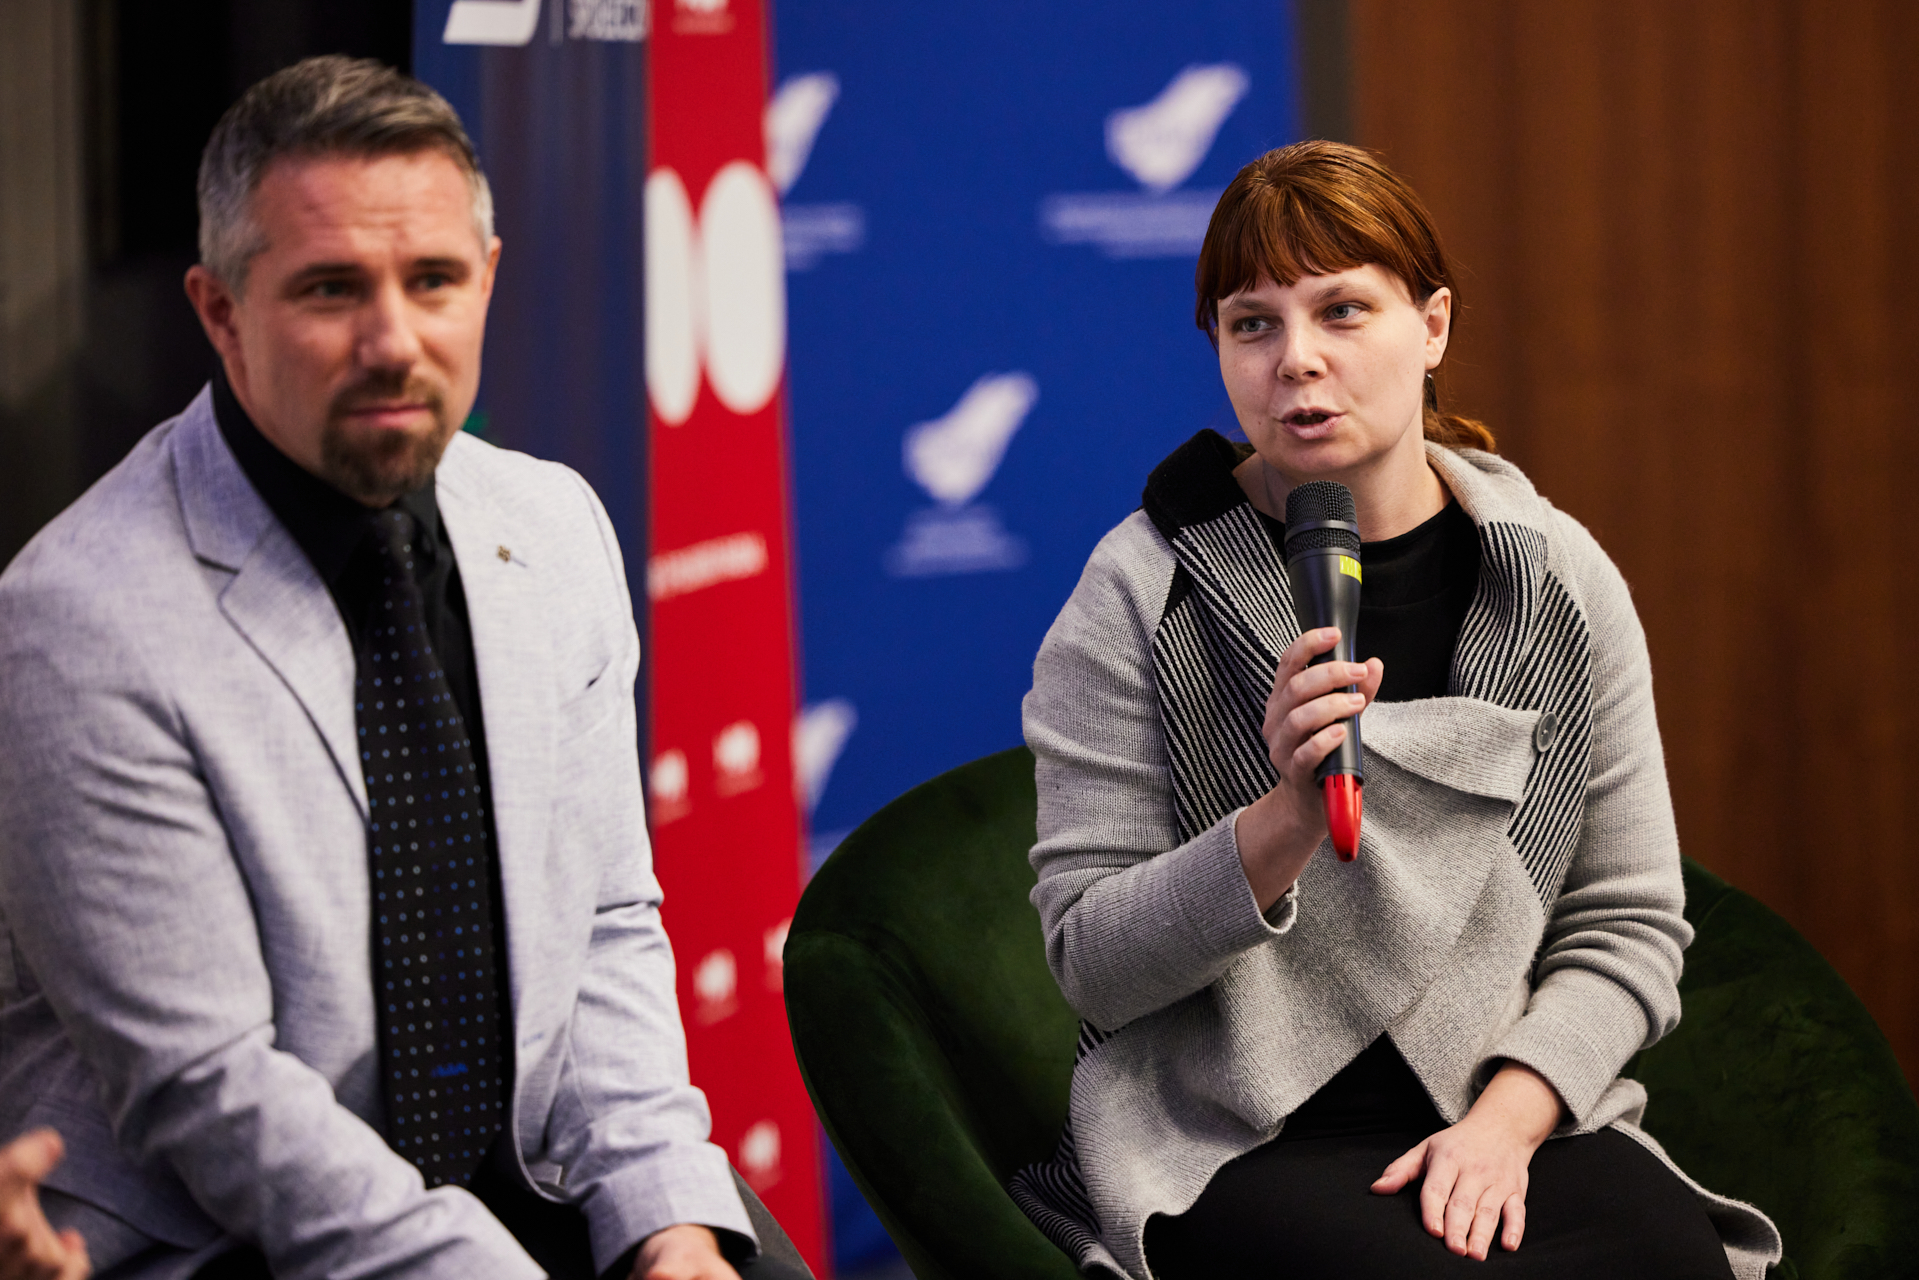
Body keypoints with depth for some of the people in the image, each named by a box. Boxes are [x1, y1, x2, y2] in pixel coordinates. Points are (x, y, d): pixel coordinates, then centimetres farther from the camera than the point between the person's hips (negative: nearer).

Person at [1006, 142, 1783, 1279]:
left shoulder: (1560, 585, 4)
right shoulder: (1144, 594, -3)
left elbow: (1627, 929, 7)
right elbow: (1091, 964, -5)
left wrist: (1508, 1117, -10)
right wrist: (1288, 819, -20)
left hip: (1510, 1112, 3)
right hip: (1229, 1143, -3)